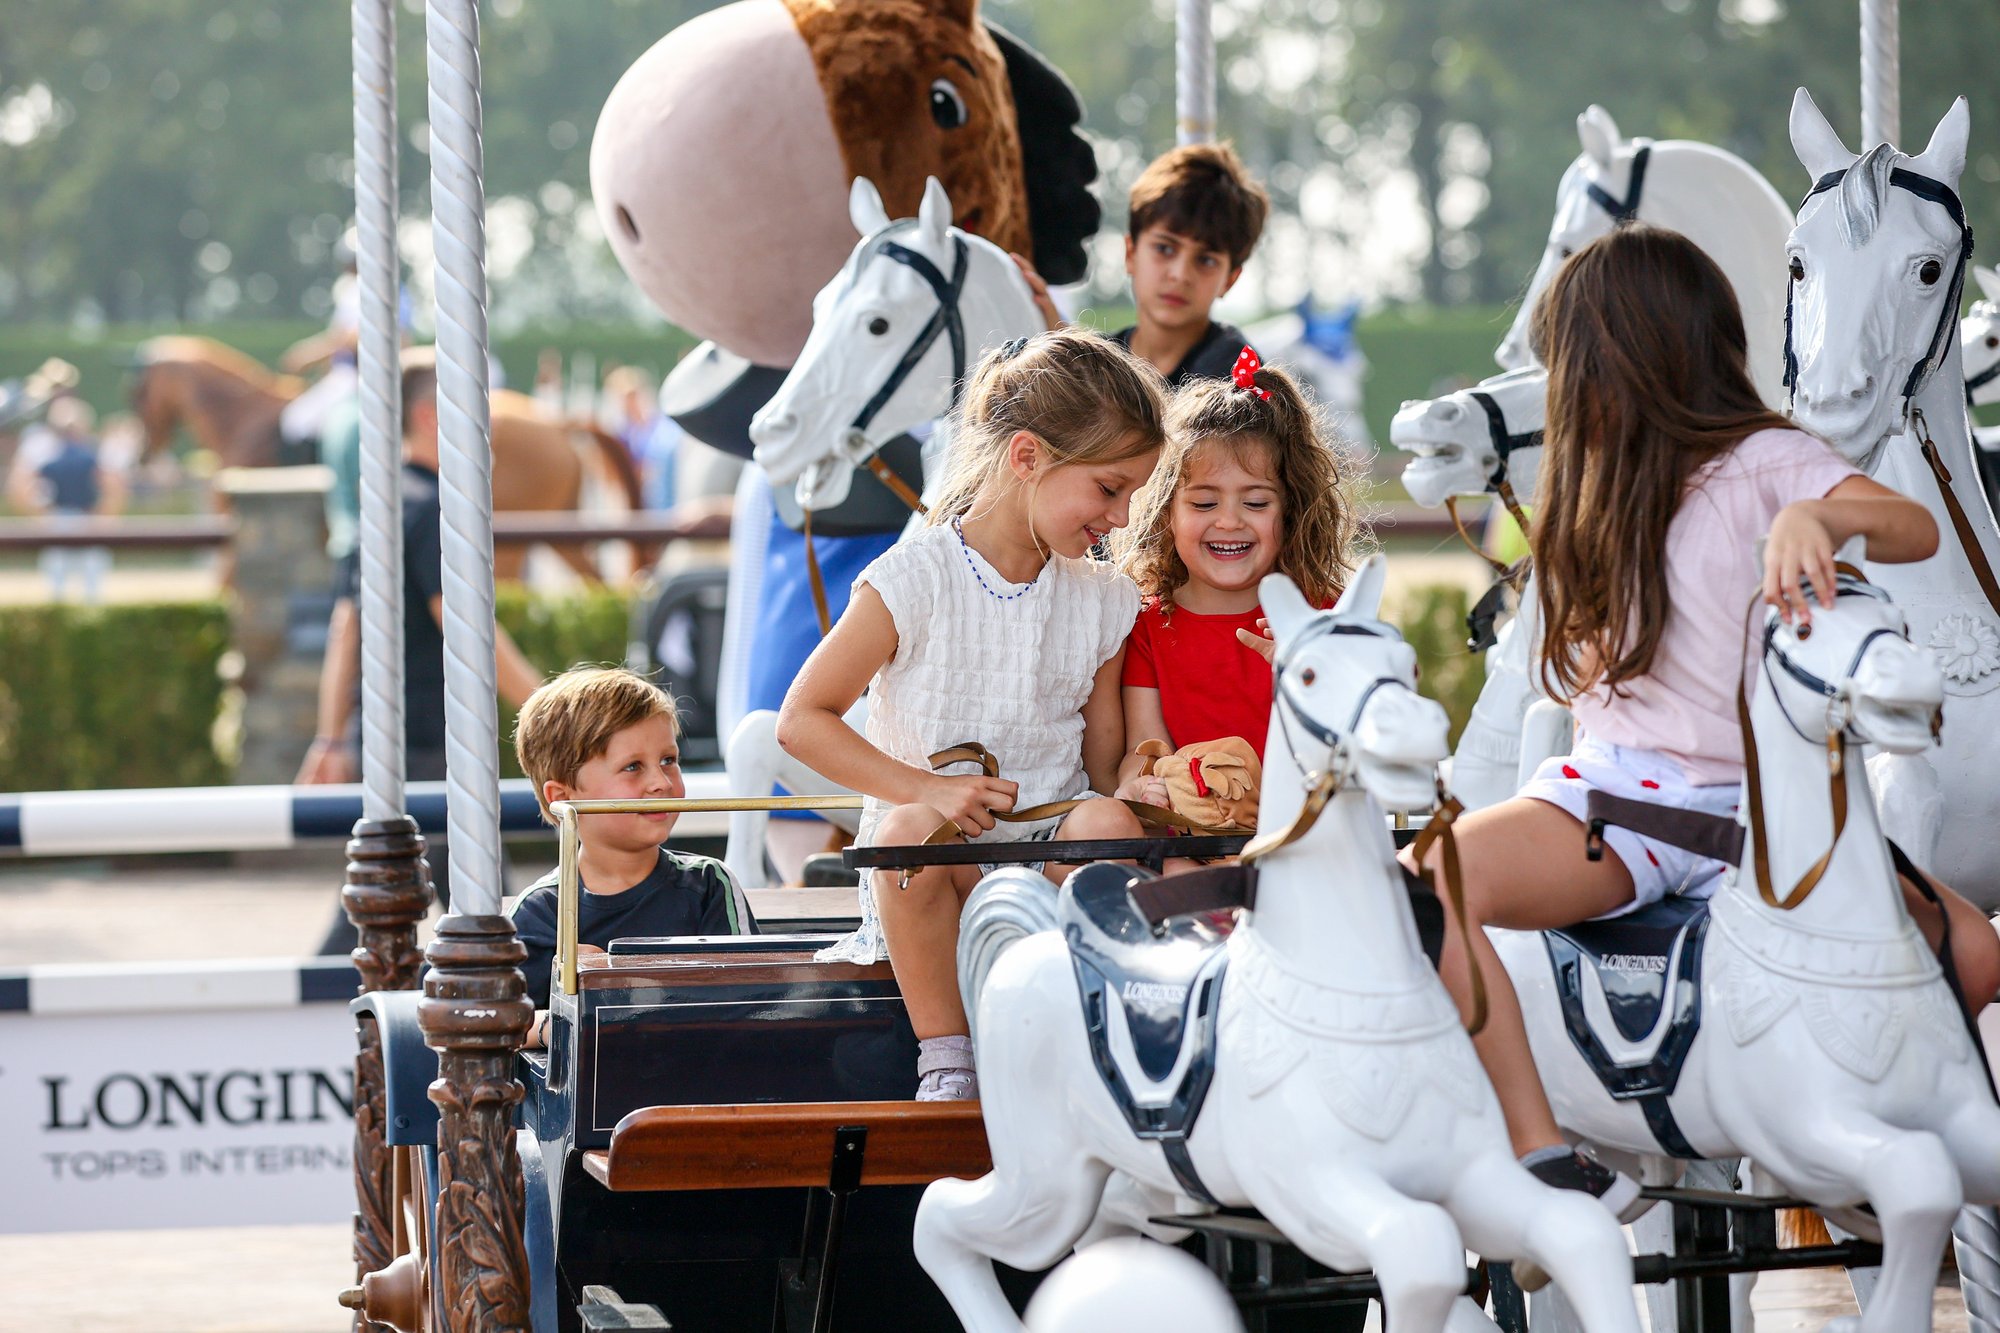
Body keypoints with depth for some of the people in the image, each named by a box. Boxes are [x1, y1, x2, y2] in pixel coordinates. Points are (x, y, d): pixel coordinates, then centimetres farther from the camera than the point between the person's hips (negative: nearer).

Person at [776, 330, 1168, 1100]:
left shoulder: (1103, 601, 7)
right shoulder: (913, 582, -7)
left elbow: (1106, 766, 10)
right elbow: (801, 720, -7)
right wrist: (925, 789, -19)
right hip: (932, 865, -3)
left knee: (1107, 824, -30)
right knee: (914, 830, -37)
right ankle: (945, 1058, -22)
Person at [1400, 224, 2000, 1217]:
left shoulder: (1761, 460, 1)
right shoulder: (1610, 492, 21)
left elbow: (1916, 529, -19)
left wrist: (1812, 514, -35)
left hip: (1747, 808, -3)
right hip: (1616, 790, 4)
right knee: (1428, 879, -30)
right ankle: (1548, 1166, -31)